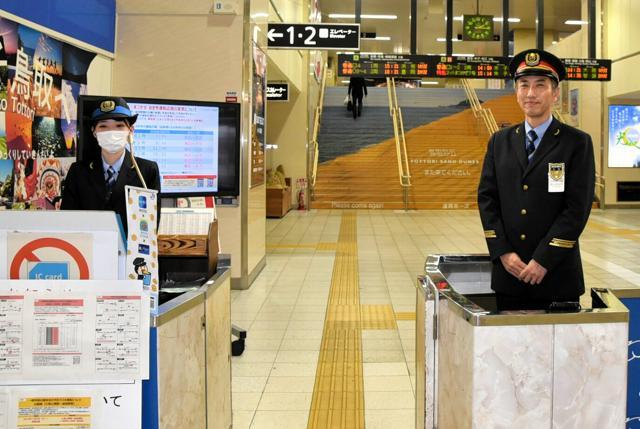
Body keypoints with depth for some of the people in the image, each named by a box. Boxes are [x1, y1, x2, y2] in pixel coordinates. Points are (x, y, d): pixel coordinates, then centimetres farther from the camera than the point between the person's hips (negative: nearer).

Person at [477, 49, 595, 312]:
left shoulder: (577, 143, -2)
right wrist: (503, 252, -6)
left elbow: (577, 208, -9)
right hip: (507, 271, 3)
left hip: (557, 274, -3)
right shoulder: (499, 142, 9)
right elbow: (486, 198, 5)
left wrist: (544, 260, -14)